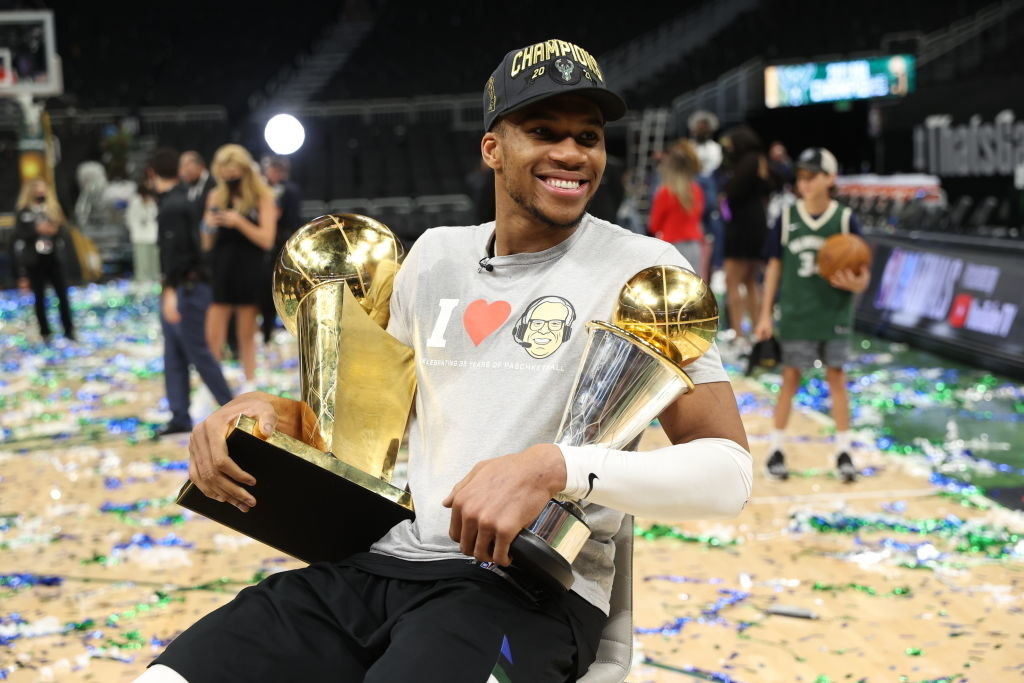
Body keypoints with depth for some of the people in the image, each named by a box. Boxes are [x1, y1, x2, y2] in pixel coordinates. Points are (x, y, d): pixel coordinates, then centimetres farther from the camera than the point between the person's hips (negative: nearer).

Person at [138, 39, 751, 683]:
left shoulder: (642, 269, -2)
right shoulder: (436, 254, 15)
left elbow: (729, 472, -9)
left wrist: (556, 467, -25)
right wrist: (264, 410, 4)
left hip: (528, 591, -4)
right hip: (379, 564, 5)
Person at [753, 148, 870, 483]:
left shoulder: (845, 219, -5)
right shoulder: (787, 219, -2)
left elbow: (862, 274, -2)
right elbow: (774, 267, 5)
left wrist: (855, 283, -25)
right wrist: (765, 314, 3)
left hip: (835, 316, 0)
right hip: (796, 316, 0)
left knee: (836, 378, 4)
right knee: (790, 378, 5)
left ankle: (843, 452, 12)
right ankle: (776, 449, 15)